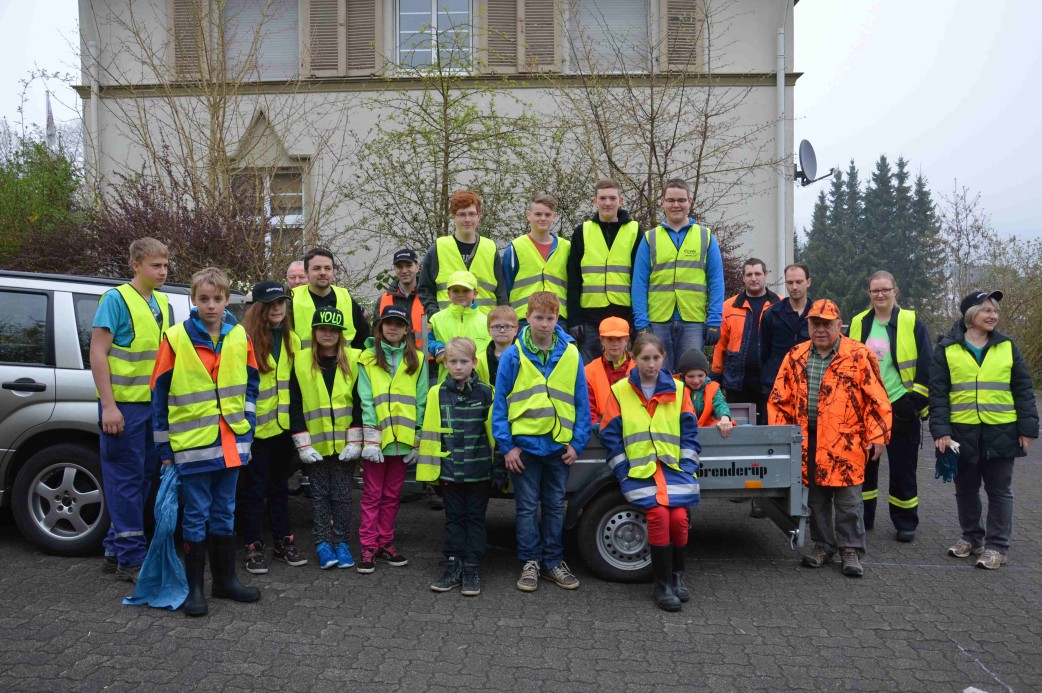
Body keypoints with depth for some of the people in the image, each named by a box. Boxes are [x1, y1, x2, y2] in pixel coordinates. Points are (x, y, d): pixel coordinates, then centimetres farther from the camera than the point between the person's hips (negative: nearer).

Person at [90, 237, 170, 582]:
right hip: (123, 404, -7)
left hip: (156, 404, 7)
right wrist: (108, 405, -17)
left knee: (143, 477, 12)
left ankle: (116, 549, 24)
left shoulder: (163, 304, 12)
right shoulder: (116, 299, -9)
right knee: (126, 479, -2)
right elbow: (97, 353, -12)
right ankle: (131, 559, 5)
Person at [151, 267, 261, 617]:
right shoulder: (176, 338, -6)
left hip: (231, 443, 4)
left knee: (224, 512, 14)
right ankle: (195, 587, 15)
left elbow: (250, 388, 11)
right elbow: (160, 395, -3)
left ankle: (225, 579, 26)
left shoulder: (240, 338, 4)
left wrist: (246, 430, 5)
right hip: (192, 444, -3)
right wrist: (164, 447, -2)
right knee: (196, 515, 4)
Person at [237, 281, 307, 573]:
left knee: (279, 484, 16)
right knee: (254, 487, 4)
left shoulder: (292, 340, 9)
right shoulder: (246, 339, -12)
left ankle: (283, 541, 26)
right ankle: (253, 547, 14)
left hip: (283, 425, 6)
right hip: (255, 426, -5)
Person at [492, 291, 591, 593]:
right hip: (524, 443, -1)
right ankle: (530, 562, 20)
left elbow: (582, 403, 2)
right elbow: (499, 403, -4)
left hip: (559, 444, 2)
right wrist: (506, 445, -8)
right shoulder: (513, 355, -6)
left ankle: (554, 562, 24)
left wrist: (577, 443, -2)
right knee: (528, 507, 8)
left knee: (555, 506, 13)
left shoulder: (571, 355, -2)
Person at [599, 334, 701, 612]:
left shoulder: (678, 389, 8)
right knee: (658, 516, -22)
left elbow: (689, 432, 9)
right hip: (639, 470, -2)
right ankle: (663, 584, -5)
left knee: (679, 517, -17)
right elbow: (610, 434, 2)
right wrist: (624, 472, -5)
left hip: (674, 466, 2)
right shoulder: (620, 391, 3)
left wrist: (688, 467, -1)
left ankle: (677, 575, 11)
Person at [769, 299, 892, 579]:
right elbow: (780, 399, 11)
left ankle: (851, 550, 15)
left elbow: (876, 399, -4)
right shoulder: (796, 357, 8)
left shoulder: (859, 355, -4)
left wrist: (877, 437, -7)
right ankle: (823, 545, 26)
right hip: (808, 442, 4)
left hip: (846, 442, -4)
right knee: (816, 497, 12)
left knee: (848, 498, 2)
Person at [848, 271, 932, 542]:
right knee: (863, 465, 11)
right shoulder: (858, 323, 5)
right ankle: (862, 518, 24)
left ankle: (905, 523, 18)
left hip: (900, 408, -3)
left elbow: (925, 366, -5)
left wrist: (917, 402, -10)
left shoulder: (911, 322, -5)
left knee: (902, 469, 4)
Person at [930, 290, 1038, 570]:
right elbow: (938, 393, -3)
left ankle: (997, 545, 15)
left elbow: (1023, 389, 5)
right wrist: (940, 430, -11)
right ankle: (971, 537, 28)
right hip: (962, 432, 0)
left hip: (1001, 432, 0)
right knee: (966, 489, 12)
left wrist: (1027, 428, -1)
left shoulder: (1007, 346, 5)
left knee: (999, 490, 6)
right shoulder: (947, 349, -1)